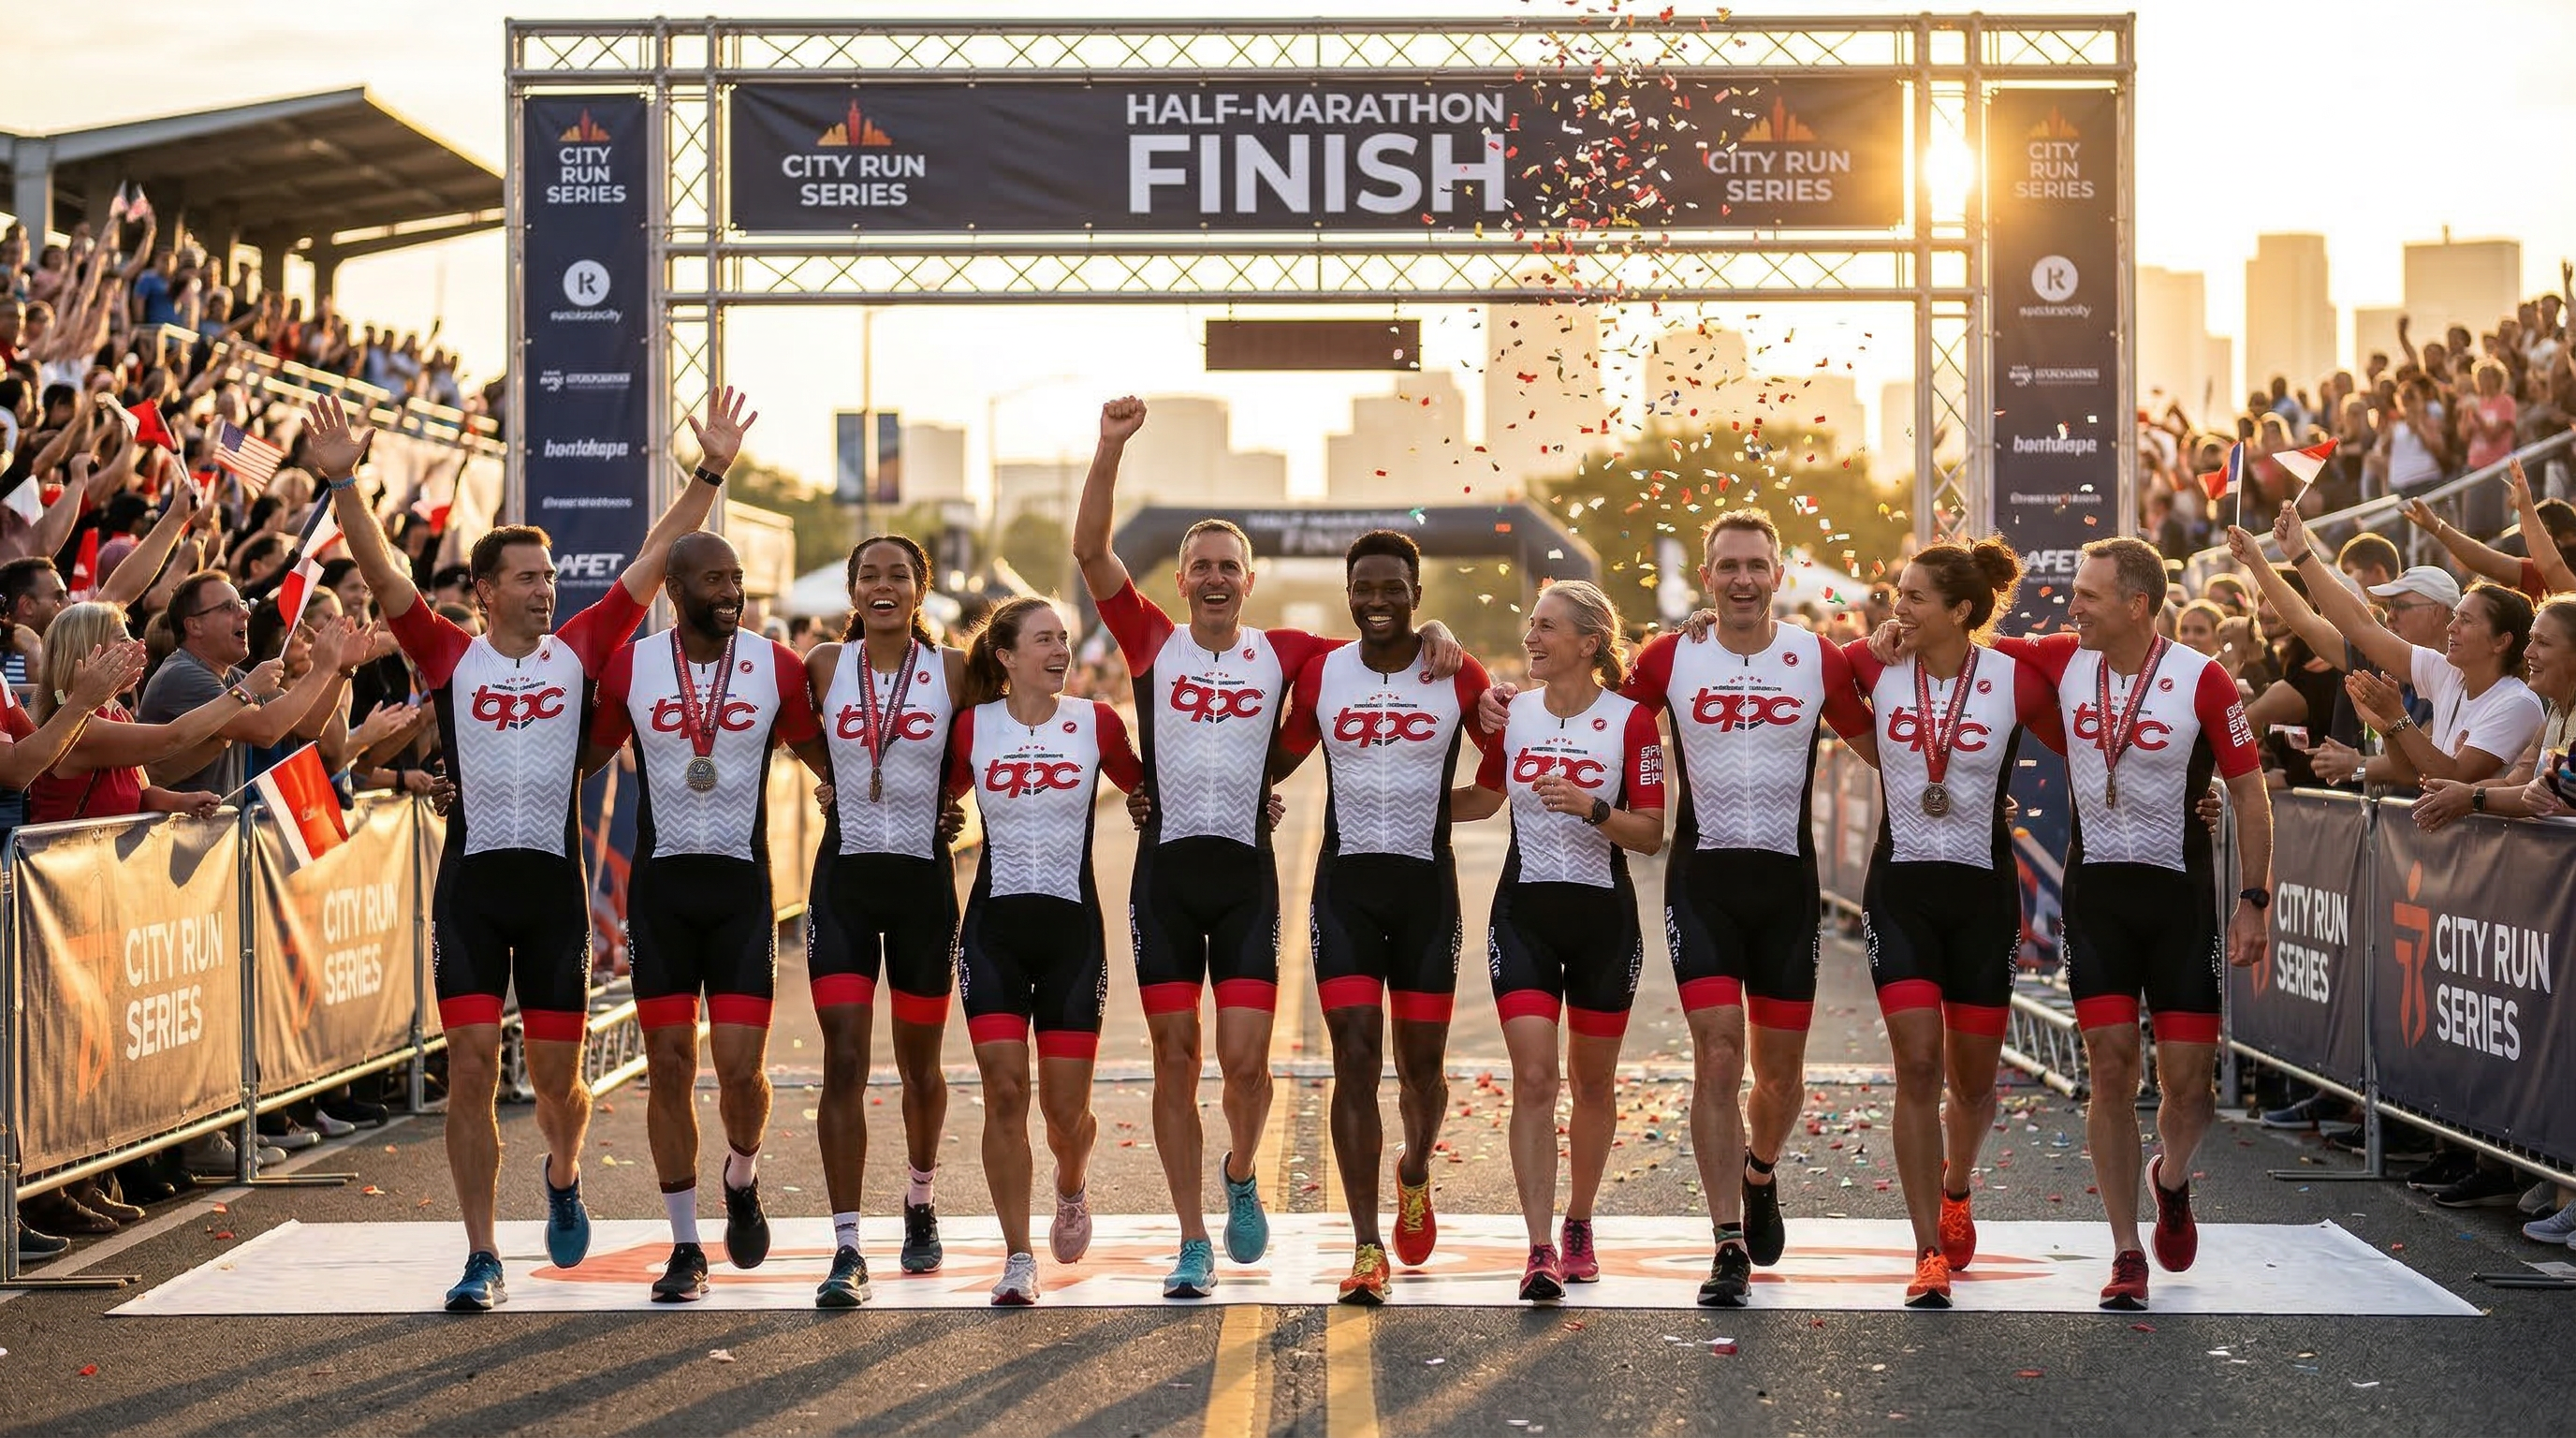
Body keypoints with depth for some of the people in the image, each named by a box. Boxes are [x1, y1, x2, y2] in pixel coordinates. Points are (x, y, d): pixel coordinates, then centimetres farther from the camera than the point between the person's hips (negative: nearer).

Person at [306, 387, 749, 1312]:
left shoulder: (578, 652, 7)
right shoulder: (450, 656, 4)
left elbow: (654, 560, 6)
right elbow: (382, 574, -4)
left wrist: (710, 472, 2)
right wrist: (342, 482, -16)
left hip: (556, 884, 1)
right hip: (471, 884, -1)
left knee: (556, 1074, 5)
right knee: (472, 1068, -5)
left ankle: (563, 1179, 39)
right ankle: (482, 1258, 3)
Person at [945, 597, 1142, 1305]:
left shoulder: (1095, 723, 0)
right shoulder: (971, 727, 1)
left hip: (1072, 927, 0)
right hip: (994, 927, 0)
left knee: (1066, 1107, 1)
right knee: (1005, 1092, -8)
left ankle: (1071, 1189, 36)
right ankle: (1018, 1258, 0)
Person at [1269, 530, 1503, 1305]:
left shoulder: (1459, 678, -1)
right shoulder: (1318, 674, 3)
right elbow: (1278, 763, 15)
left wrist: (1444, 803, -1)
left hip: (1426, 885, 0)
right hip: (1346, 882, 0)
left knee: (1421, 1059, 7)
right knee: (1355, 1054, -8)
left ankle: (1415, 1175, 40)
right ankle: (1367, 1247, -6)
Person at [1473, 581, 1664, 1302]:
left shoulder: (1630, 719, -6)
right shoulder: (1512, 711, 4)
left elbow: (1651, 834, -7)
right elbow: (1484, 797, 20)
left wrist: (1591, 807, -21)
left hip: (1603, 916, -1)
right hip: (1524, 912, 1)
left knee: (1592, 1081, 11)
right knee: (1533, 1078, -10)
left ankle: (1578, 1225, 30)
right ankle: (1540, 1250, -12)